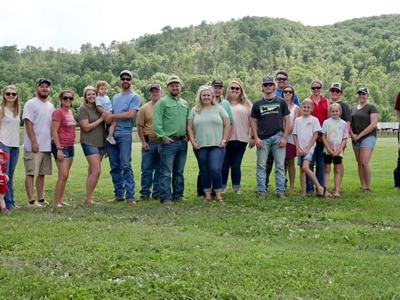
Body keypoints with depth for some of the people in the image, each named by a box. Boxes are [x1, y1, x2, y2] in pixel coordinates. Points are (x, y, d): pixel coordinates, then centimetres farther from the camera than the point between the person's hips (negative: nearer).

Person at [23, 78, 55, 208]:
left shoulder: (50, 106, 16)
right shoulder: (31, 104, -4)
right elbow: (28, 123, -11)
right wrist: (34, 142, -17)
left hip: (47, 146, 7)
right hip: (33, 146, -7)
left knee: (42, 173, 10)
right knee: (31, 173, -4)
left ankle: (41, 199, 16)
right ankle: (31, 201, -3)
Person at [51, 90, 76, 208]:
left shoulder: (70, 112, 12)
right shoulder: (58, 112, -11)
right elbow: (54, 132, -15)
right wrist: (59, 149, -19)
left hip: (70, 147, 8)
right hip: (61, 147, -8)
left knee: (65, 175, 10)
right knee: (63, 175, -11)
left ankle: (61, 200, 17)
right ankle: (56, 202, -5)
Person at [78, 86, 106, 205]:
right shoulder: (83, 109, -5)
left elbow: (105, 124, 25)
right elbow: (86, 127, -13)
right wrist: (101, 119, -11)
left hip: (101, 143, 6)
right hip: (89, 143, -6)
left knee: (92, 172, 9)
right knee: (96, 171, -14)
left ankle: (89, 198, 13)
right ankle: (88, 199, -5)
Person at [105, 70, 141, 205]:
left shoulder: (135, 97, 3)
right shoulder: (115, 98, 21)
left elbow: (130, 114, -12)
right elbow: (110, 117, 19)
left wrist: (112, 116, -7)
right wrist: (108, 119, 0)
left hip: (125, 134, -6)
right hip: (111, 134, 6)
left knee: (126, 165, -11)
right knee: (114, 167, 6)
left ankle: (130, 195, -8)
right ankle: (119, 194, 13)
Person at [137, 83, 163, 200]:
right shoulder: (144, 108, 3)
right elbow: (140, 126, 3)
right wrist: (143, 142, -4)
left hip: (163, 143, 1)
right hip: (149, 143, -1)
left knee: (160, 170, 7)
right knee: (147, 169, 2)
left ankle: (157, 193, 15)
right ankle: (145, 193, 10)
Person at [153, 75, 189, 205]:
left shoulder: (185, 103, 17)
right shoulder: (163, 102, -4)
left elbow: (188, 121, 23)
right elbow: (156, 121, -10)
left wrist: (188, 135, 9)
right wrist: (163, 136, -15)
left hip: (182, 142, 6)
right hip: (169, 142, -6)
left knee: (179, 172, 13)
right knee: (166, 172, -6)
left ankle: (178, 195, 21)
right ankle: (165, 198, -3)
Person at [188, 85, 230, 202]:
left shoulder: (219, 108, 6)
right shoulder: (194, 110, 10)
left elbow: (227, 125, 5)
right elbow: (190, 128, 8)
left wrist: (224, 140, -3)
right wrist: (193, 142, -1)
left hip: (217, 145, -2)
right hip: (200, 147, 2)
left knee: (215, 169, -13)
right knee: (204, 171, 7)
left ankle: (218, 195, -1)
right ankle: (207, 195, 15)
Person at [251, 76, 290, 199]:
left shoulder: (281, 102, 8)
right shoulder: (257, 104, 10)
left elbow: (287, 120, 6)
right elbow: (253, 122, 9)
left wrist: (284, 137, -4)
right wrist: (256, 138, -3)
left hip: (278, 137, -1)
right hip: (263, 138, 1)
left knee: (280, 166, 1)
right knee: (261, 166, 2)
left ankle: (280, 191, 7)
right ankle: (262, 191, 8)